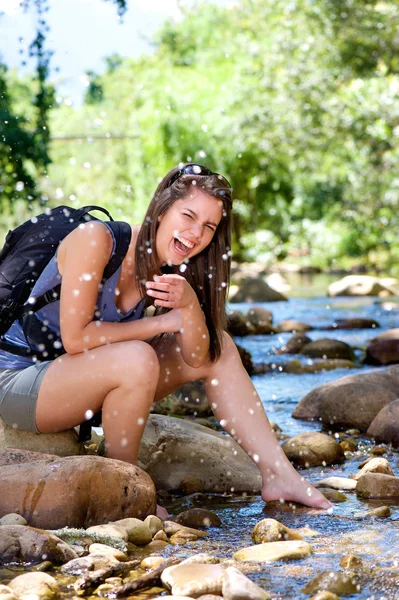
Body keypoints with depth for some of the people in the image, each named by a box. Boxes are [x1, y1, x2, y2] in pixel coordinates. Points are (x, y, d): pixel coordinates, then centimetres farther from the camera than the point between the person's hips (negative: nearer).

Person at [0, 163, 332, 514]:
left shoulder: (167, 272, 1)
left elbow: (198, 357, -6)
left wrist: (189, 305, -27)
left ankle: (279, 475, 2)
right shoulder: (95, 239, -21)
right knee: (137, 358, -34)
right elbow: (75, 337, -26)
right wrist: (163, 322, -19)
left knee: (219, 349, 0)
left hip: (75, 384, 8)